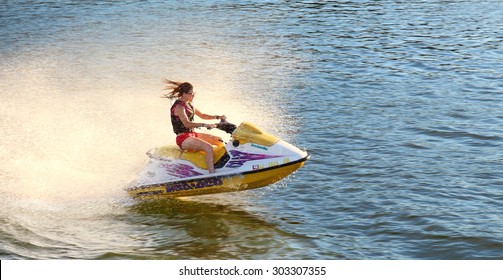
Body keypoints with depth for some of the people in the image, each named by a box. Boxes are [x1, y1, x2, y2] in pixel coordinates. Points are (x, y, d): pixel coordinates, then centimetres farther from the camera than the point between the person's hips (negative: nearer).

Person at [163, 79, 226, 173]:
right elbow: (187, 124, -30)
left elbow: (202, 115, 23)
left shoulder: (189, 105, 14)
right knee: (208, 148, -31)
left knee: (219, 141, 9)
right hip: (183, 138, -10)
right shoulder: (179, 106, -17)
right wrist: (205, 125, -37)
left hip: (192, 134, 10)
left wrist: (218, 117, 10)